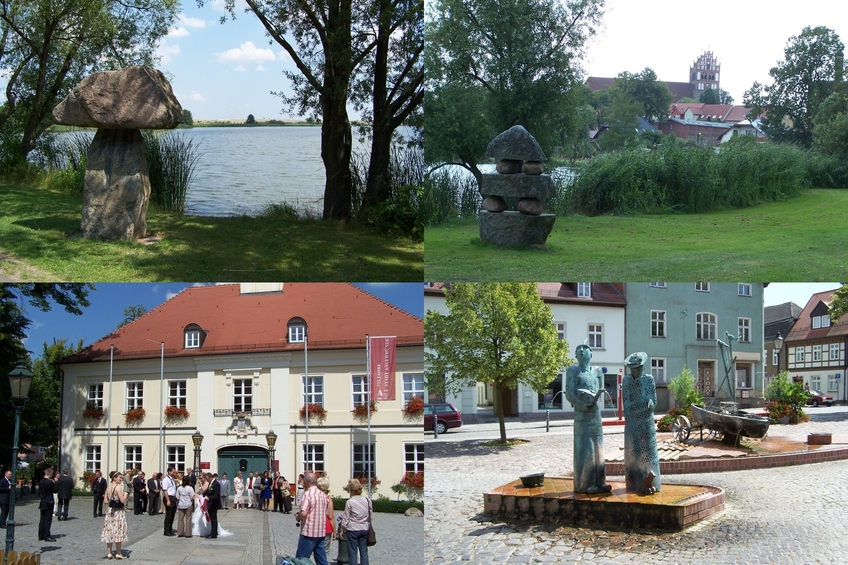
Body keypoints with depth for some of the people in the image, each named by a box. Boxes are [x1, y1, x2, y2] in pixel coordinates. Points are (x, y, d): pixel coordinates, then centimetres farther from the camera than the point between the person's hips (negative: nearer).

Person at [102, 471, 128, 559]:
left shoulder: (109, 487, 5)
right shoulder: (119, 487, -15)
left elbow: (105, 501, 6)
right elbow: (122, 501, -19)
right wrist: (125, 494, -2)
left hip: (110, 511, 6)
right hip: (118, 512, -6)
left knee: (109, 532, 9)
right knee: (118, 532, 2)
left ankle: (109, 553, 11)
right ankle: (118, 553, 6)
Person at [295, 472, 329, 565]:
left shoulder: (308, 494, -14)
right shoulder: (322, 494, 10)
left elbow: (303, 513, -24)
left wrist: (298, 517, -5)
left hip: (309, 533, -7)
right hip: (321, 533, 7)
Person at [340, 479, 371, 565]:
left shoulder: (349, 502, -11)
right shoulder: (368, 500, 0)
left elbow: (346, 518, -5)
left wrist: (343, 530, 7)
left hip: (353, 530, -4)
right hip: (365, 529, 4)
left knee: (352, 552, 5)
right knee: (364, 551, 10)